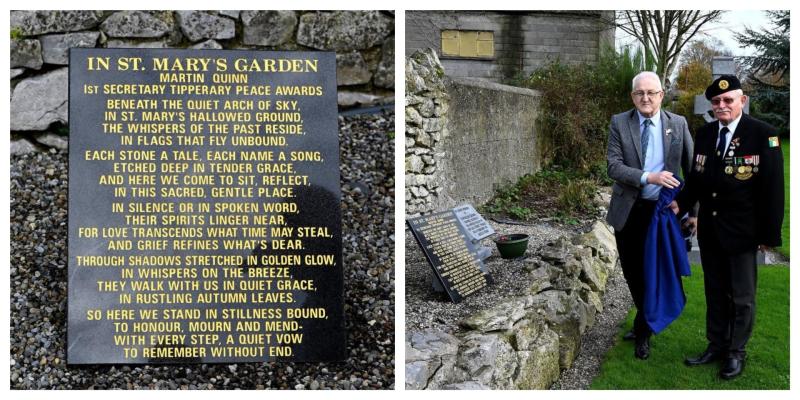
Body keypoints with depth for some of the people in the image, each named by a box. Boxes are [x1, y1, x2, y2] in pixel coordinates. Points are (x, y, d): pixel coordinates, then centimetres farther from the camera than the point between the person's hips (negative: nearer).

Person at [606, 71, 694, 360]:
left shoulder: (678, 124, -1)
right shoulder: (619, 123, -3)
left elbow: (692, 168, 3)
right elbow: (613, 166, -11)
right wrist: (647, 177, -25)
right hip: (628, 211, 1)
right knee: (631, 271, 14)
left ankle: (642, 331, 23)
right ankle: (646, 319, 39)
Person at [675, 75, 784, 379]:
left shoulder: (763, 134, -12)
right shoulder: (704, 134, 3)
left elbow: (772, 187, -12)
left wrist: (769, 234, -12)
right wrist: (681, 204, -7)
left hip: (742, 231, -5)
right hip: (709, 229, 5)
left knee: (742, 297, 10)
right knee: (715, 293, 17)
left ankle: (736, 352, 25)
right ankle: (716, 346, 31)